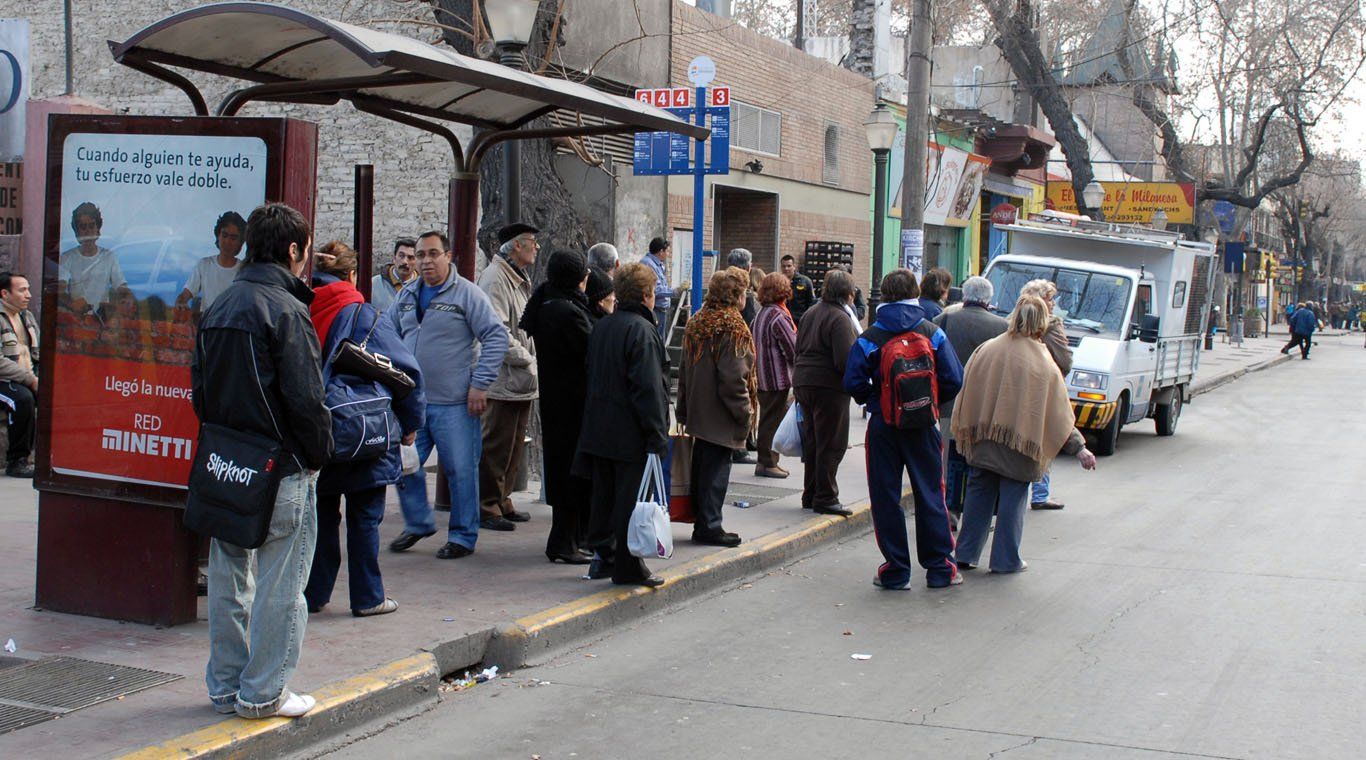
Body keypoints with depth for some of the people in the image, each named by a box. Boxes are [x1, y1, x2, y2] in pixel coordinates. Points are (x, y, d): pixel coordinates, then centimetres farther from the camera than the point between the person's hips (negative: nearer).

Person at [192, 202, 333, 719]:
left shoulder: (217, 308, 11)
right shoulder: (284, 310, -15)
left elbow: (198, 389, 14)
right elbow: (305, 397, -18)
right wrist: (318, 453, -5)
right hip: (280, 467, -8)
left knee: (228, 579, 15)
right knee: (280, 584, 1)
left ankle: (225, 687, 23)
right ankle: (263, 693, 6)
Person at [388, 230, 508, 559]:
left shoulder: (467, 293, -5)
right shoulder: (407, 295, 12)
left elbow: (497, 336, -9)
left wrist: (480, 384, -13)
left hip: (455, 403, -5)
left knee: (461, 470, 0)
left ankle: (463, 537, 12)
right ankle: (418, 524, 28)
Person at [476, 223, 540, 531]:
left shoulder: (520, 279, 19)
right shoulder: (495, 278, -14)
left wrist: (532, 358, 10)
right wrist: (527, 360, -16)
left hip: (522, 381, 10)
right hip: (503, 379, -10)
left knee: (514, 444, 15)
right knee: (496, 445, -4)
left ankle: (503, 499, 24)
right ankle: (488, 506, 4)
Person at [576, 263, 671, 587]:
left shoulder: (601, 327, 10)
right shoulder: (641, 330, -15)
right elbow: (649, 387, -19)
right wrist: (657, 435, -17)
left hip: (598, 429, 8)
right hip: (631, 434, -8)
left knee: (604, 495, 15)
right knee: (632, 498, -1)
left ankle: (603, 556, 22)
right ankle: (627, 567, 3)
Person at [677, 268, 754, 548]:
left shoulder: (696, 322, 11)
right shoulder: (732, 328, -15)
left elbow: (685, 370, 16)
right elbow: (733, 378, -20)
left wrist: (683, 410, 21)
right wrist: (745, 414, -12)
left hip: (697, 411, 8)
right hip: (720, 417, -8)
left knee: (701, 467, 14)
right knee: (716, 470, -2)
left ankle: (701, 522, 22)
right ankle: (709, 527, 1)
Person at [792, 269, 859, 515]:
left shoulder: (810, 313, 11)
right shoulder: (840, 319, -16)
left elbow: (799, 349, 17)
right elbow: (845, 360, -22)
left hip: (803, 383, 8)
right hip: (829, 385, -8)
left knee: (812, 442, 16)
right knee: (832, 444, 0)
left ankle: (810, 495, 22)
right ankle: (825, 498, 3)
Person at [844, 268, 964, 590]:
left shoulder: (869, 338, -6)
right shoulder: (933, 333, -2)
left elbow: (853, 383, -11)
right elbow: (954, 379, -6)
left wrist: (873, 401, 8)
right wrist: (931, 401, 11)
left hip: (883, 427, -1)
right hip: (922, 426, 1)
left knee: (886, 498, 6)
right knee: (930, 495, 10)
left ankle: (896, 570, 8)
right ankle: (939, 568, 13)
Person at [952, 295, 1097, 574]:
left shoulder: (986, 350, -3)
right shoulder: (1042, 362, -11)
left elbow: (966, 394, 3)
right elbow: (1059, 412, -8)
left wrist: (963, 432, 15)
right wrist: (1079, 448, -2)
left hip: (982, 442, 3)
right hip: (1020, 444, -3)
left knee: (979, 494, 13)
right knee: (1013, 498, 7)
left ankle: (966, 554, 17)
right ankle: (1005, 559, 12)